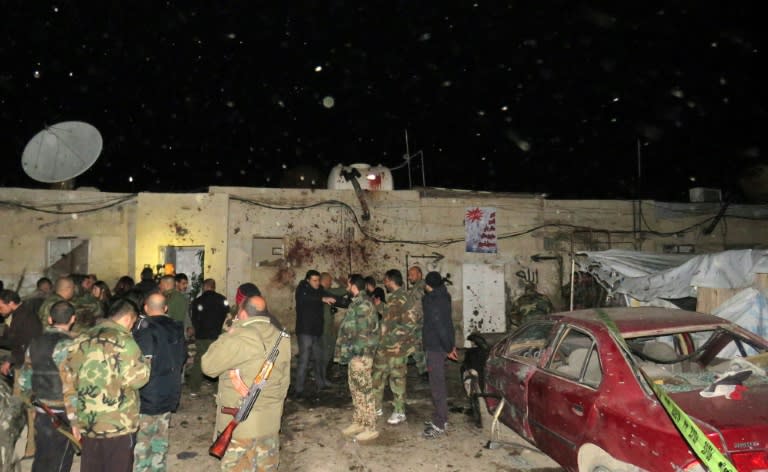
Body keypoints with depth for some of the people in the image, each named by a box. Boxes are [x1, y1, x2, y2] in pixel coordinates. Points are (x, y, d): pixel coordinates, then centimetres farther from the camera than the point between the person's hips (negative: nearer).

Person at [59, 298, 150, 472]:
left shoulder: (82, 339, 7)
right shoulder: (124, 341, -13)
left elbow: (68, 380, 11)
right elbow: (137, 379, -15)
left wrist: (74, 418, 17)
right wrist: (144, 361, 5)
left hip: (87, 423, 6)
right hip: (118, 424, -6)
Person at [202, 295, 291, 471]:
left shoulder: (238, 338, -19)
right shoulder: (282, 338, 2)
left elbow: (209, 366, -8)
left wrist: (228, 336, 0)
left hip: (240, 423, -6)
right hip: (270, 421, 6)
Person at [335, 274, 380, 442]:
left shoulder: (363, 305, -18)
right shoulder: (356, 303, 12)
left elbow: (363, 335, -21)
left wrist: (358, 355, -18)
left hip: (361, 355, -10)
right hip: (354, 354, 10)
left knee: (365, 391, -2)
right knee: (355, 390, 17)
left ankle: (370, 428, 7)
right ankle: (358, 422, 28)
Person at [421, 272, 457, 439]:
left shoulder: (432, 301, -18)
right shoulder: (443, 297, 11)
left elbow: (440, 326, -22)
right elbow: (447, 324, 15)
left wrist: (448, 348, -16)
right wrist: (451, 345, 17)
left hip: (435, 347, -10)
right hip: (439, 346, 10)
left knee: (437, 385, -5)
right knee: (438, 383, 17)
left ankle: (439, 425, 0)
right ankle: (441, 418, 27)